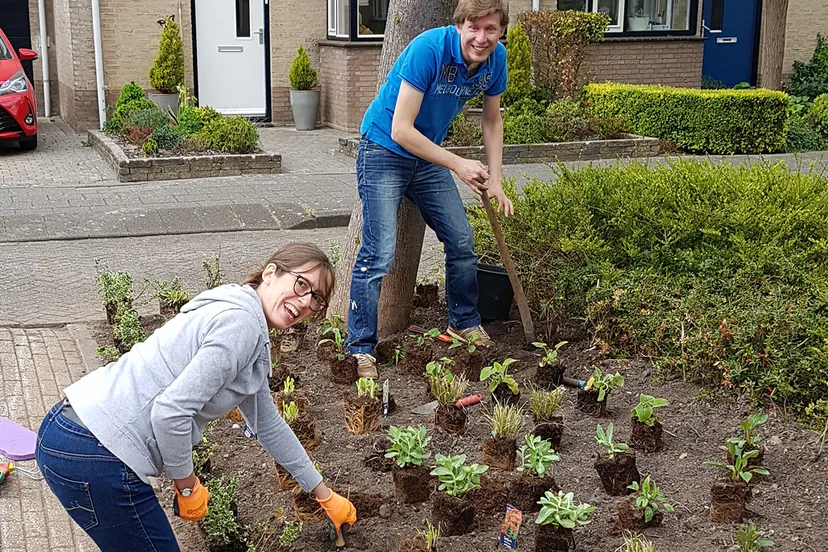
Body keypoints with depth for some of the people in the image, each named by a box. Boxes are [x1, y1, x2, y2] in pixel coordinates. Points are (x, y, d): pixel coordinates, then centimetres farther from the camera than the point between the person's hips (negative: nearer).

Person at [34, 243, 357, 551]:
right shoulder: (241, 323, -15)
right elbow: (170, 411, -22)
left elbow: (269, 425, 27)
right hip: (94, 455, -10)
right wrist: (188, 486, -6)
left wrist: (325, 496, 32)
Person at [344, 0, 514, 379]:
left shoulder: (495, 58, -7)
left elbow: (492, 120, 10)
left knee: (462, 243, 11)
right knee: (379, 255, -14)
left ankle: (464, 323, 33)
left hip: (427, 155, 7)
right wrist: (458, 165, -26)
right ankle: (360, 350, -3)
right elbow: (401, 130, -28)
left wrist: (494, 181, 1)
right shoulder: (429, 49, -28)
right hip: (384, 151, -7)